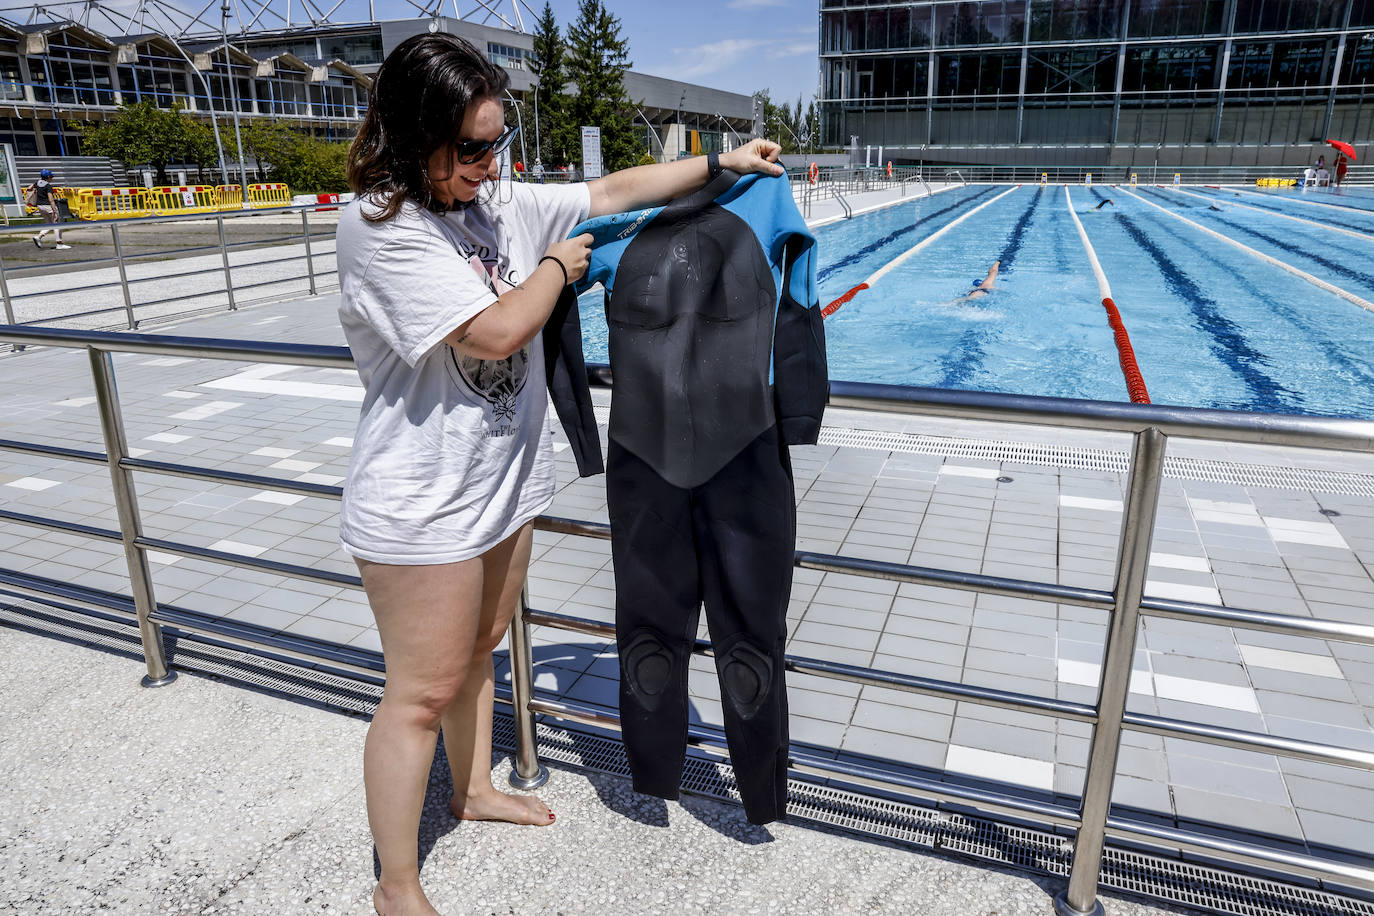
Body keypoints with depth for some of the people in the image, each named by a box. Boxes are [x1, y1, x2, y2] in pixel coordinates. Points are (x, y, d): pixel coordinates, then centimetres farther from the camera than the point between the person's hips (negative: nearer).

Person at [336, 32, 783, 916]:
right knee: (424, 692, 4)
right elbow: (497, 330, -26)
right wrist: (559, 264, -8)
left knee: (479, 645, 24)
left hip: (505, 480, 8)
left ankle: (475, 789, 48)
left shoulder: (499, 203, 4)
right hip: (423, 506, -8)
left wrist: (723, 161, 10)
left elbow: (609, 193, 10)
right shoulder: (381, 228, -20)